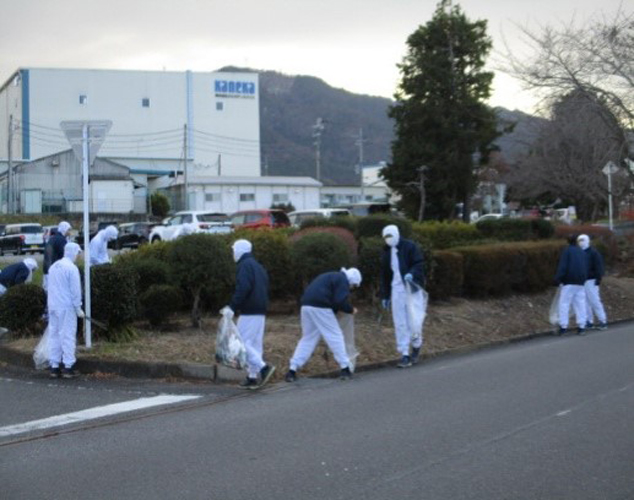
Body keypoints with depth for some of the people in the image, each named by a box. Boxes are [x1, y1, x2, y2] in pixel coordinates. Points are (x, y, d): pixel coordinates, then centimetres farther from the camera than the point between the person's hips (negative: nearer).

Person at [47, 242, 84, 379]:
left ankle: (54, 367, 11)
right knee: (68, 336, -2)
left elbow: (51, 288, 16)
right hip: (66, 307, -7)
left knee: (54, 335, 9)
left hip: (53, 306, 7)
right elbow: (75, 290, -13)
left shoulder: (53, 266, 12)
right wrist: (78, 308, -7)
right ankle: (68, 367, -1)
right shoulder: (71, 268, -12)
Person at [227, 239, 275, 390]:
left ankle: (263, 367, -19)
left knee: (242, 342, -7)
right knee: (255, 344, 9)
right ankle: (252, 377, 9)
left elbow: (243, 288, -22)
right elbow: (265, 290, 21)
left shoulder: (245, 265, -9)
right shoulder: (259, 266, 21)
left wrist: (232, 307, -21)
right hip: (261, 312, 9)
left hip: (249, 312, -9)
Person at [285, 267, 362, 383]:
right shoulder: (343, 280, 0)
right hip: (320, 307, -8)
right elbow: (340, 301, -11)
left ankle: (292, 370, 6)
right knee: (335, 336, 3)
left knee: (307, 339, 14)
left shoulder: (332, 276, 30)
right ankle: (345, 369, 7)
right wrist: (351, 310, 4)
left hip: (306, 305, 9)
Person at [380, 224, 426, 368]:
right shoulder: (386, 252, 14)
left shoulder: (410, 246, -3)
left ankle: (416, 346, 19)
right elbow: (384, 275, 18)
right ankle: (405, 355, 4)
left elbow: (419, 264, -8)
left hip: (412, 289, -5)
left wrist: (411, 274, -29)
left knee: (414, 320, -6)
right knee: (400, 323, 0)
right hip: (396, 290, 5)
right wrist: (385, 295, 16)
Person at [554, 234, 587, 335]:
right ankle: (581, 327, 6)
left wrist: (557, 279, -16)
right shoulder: (582, 252, 15)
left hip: (569, 282, -6)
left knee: (564, 303, -3)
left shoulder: (566, 250, -4)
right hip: (580, 282, 6)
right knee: (580, 303, 7)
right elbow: (585, 268, 18)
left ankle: (563, 326, -8)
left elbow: (562, 266, -14)